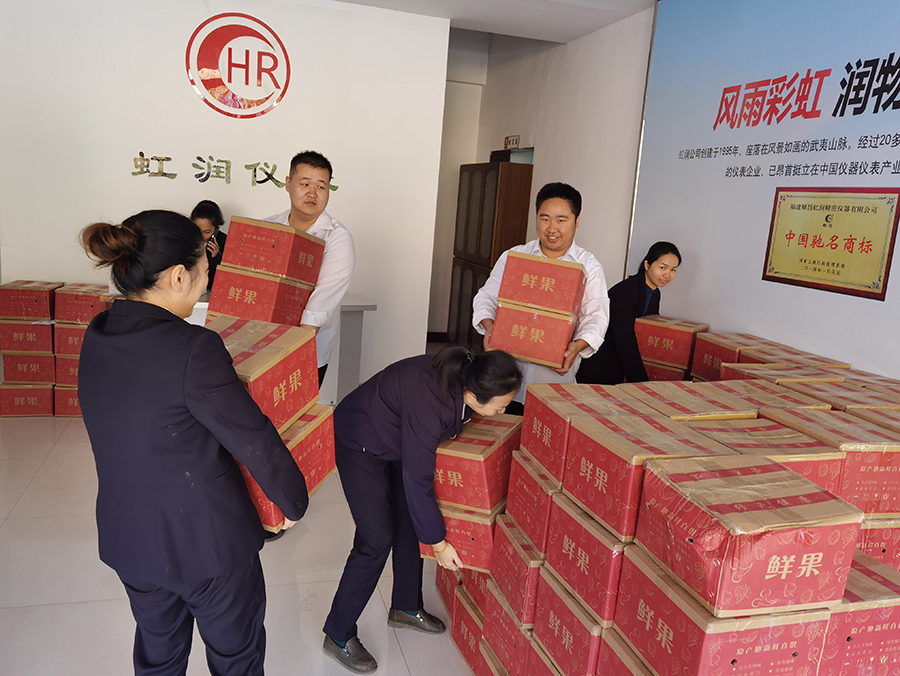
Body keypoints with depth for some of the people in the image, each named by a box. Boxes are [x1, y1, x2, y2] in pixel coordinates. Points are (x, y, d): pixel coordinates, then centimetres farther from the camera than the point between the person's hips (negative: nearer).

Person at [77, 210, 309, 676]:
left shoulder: (97, 338, -5)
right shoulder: (193, 349, -28)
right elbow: (256, 442, -22)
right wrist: (295, 502, -5)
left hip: (128, 537, 7)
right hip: (208, 541, -6)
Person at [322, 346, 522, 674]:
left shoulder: (461, 375, -19)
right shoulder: (426, 402, -40)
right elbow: (417, 481, -30)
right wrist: (439, 543, -18)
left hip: (394, 441, 8)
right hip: (359, 446, -8)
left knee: (410, 524, 12)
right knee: (377, 540, -7)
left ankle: (406, 608, 34)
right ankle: (338, 636, 11)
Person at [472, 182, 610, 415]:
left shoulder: (589, 267, 5)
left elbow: (596, 316, -2)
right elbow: (486, 297, 10)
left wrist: (577, 345, -22)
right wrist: (489, 326, -12)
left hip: (557, 374, -1)